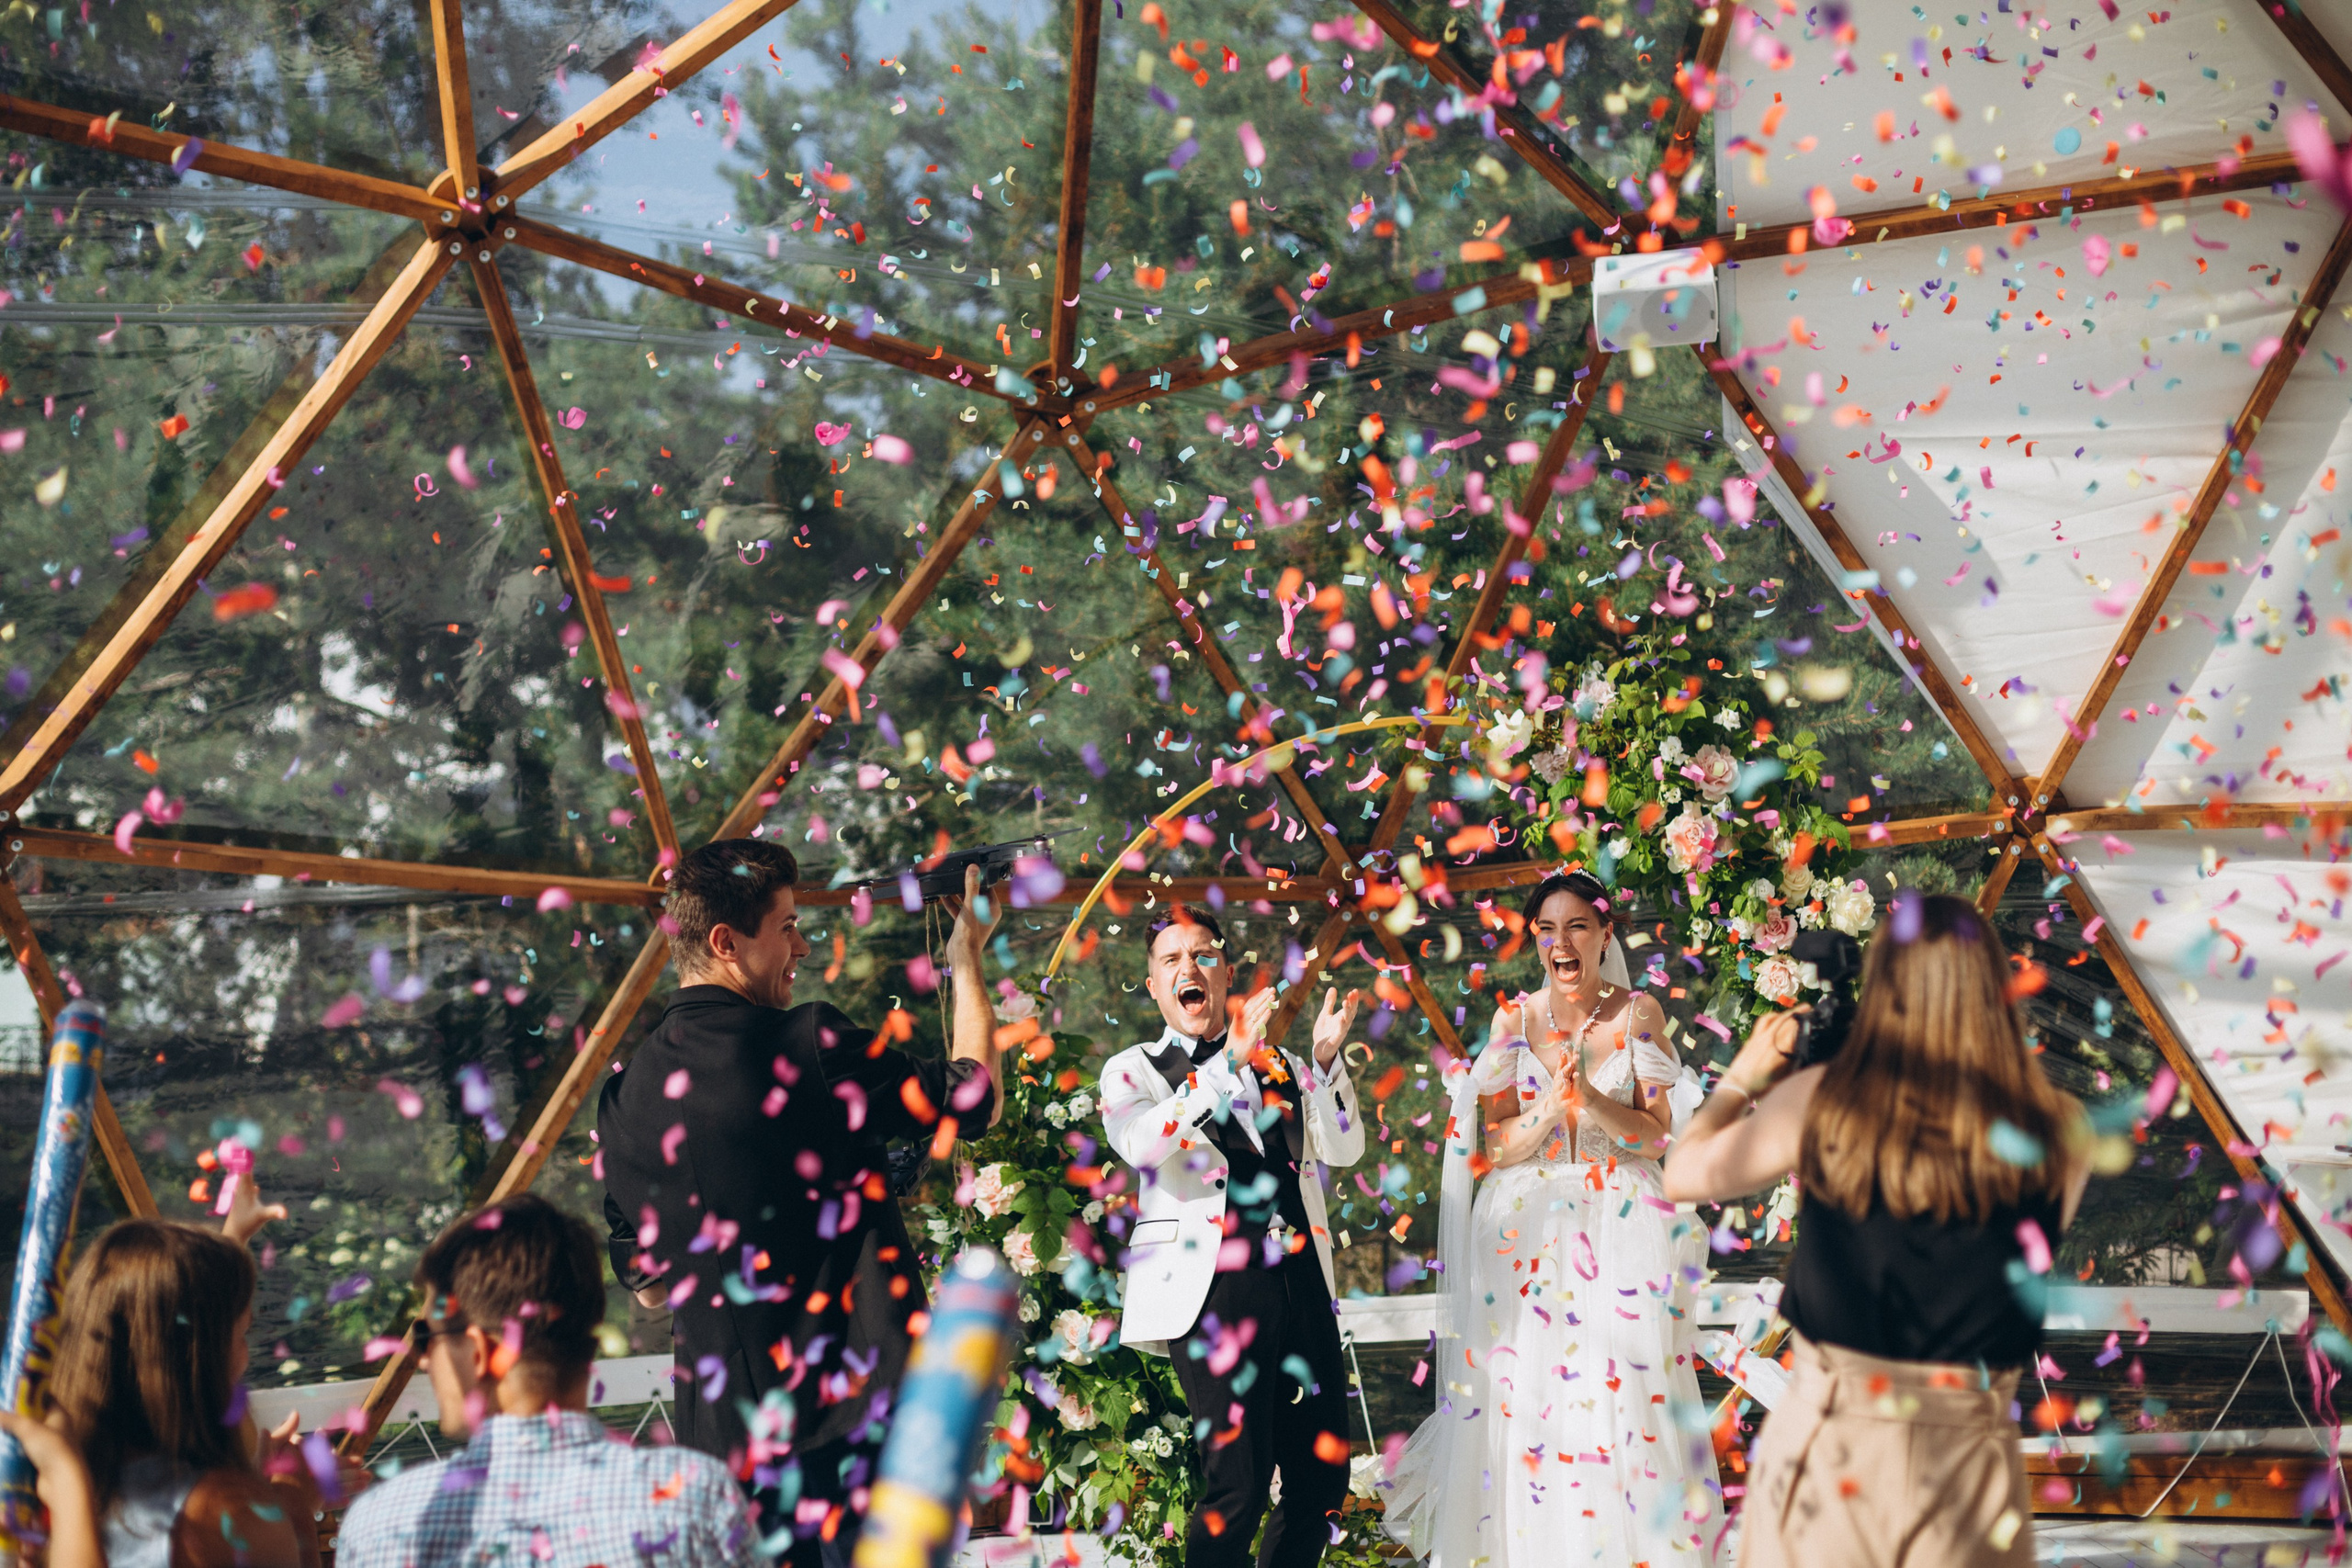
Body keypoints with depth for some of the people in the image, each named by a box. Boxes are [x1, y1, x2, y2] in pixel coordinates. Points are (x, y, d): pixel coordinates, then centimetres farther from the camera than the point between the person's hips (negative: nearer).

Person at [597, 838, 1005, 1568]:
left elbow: (648, 1282, 14)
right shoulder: (810, 1049, -13)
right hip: (849, 1406, -5)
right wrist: (967, 960, 11)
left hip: (723, 1427, 6)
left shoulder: (624, 1100, 4)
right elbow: (974, 1096, -1)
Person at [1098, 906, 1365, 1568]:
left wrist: (1326, 1060, -4)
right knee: (1238, 1482, -15)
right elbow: (1140, 1143, -12)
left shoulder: (1279, 1067, 22)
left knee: (1323, 1476, 4)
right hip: (1213, 1284, -5)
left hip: (1301, 1282, 5)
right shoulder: (1134, 1069, 10)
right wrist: (1228, 1063, -18)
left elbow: (1345, 1149, 10)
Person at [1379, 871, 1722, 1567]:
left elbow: (1657, 1135, -3)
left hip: (1620, 1228, -1)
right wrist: (1550, 1107, -19)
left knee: (1621, 1397, -5)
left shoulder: (1638, 1014, 2)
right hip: (1528, 1229, 1)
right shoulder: (1514, 1020, 3)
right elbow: (1496, 1146, -1)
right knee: (1524, 1400, -3)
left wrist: (1590, 1098, -20)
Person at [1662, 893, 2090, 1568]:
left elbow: (1684, 1175, 6)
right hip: (1968, 1447, 0)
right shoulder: (2057, 1131, -6)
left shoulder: (1818, 1101, -7)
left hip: (1829, 1437, 0)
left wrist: (1741, 1079, 24)